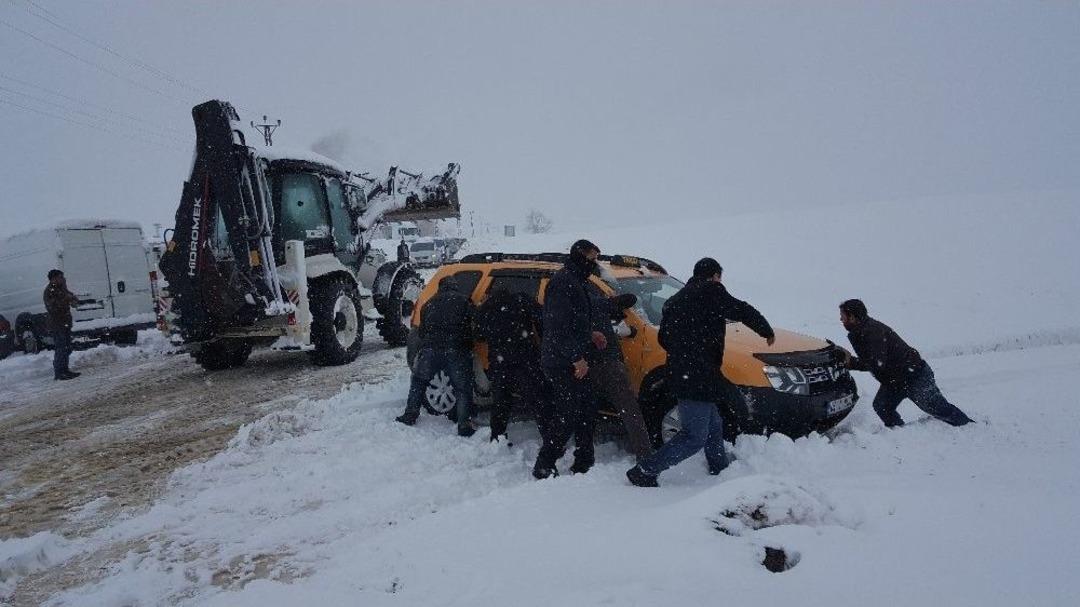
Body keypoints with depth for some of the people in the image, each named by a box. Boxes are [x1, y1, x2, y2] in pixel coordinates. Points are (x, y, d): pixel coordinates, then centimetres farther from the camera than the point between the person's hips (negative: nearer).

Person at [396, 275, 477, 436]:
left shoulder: (429, 303, 22)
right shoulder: (463, 300, 9)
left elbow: (422, 330, 24)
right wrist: (469, 345, 15)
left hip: (431, 349, 3)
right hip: (457, 351, -3)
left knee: (418, 381, 24)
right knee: (463, 389, 6)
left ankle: (410, 415, 25)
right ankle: (464, 426, 0)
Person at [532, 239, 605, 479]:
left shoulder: (575, 281, 17)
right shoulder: (564, 281, -17)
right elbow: (559, 326, -24)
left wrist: (589, 335, 15)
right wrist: (577, 357, -23)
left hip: (570, 361, 11)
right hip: (563, 363, -11)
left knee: (583, 409, 15)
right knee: (568, 414, -7)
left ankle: (584, 461, 25)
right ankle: (544, 467, 1)